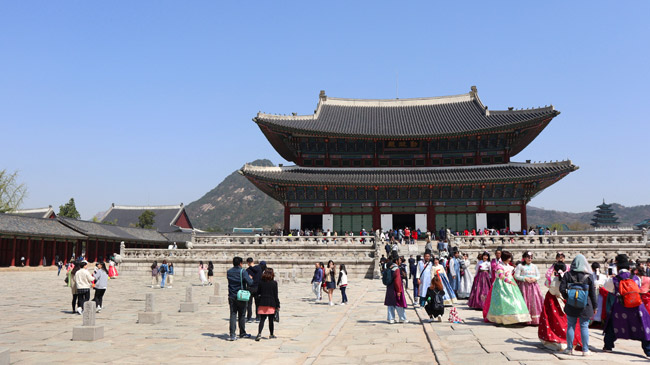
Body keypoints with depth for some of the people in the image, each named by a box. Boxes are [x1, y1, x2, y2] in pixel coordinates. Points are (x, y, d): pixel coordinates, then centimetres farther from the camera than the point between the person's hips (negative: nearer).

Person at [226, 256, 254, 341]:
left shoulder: (229, 272, 4)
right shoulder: (243, 271, -11)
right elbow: (250, 282, -18)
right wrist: (251, 278, 4)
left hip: (232, 296, 3)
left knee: (233, 315, 2)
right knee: (241, 315, 11)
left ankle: (232, 335, -7)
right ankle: (242, 333, 22)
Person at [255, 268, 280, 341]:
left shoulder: (260, 282, 1)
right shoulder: (274, 283, -4)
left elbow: (258, 293, 5)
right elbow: (275, 295, -3)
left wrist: (257, 304, 18)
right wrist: (278, 305, 3)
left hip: (262, 303, 1)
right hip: (271, 303, -1)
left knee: (262, 319, 1)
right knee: (271, 320, 9)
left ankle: (259, 333, -17)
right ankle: (271, 334, 19)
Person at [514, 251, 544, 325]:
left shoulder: (534, 266, 15)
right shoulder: (520, 266, 0)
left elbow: (538, 275, 13)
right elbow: (516, 276, -6)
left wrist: (535, 278, -8)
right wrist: (525, 278, -16)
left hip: (533, 285, 4)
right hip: (524, 285, -4)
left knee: (535, 301, -3)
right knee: (525, 301, -7)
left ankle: (535, 319, 1)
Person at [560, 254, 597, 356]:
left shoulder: (568, 275, -3)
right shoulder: (588, 276, -5)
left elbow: (562, 288, -7)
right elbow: (592, 293, -1)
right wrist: (594, 306, 7)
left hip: (571, 306, 1)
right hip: (585, 306, -1)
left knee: (570, 326, 9)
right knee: (584, 327, 5)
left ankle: (570, 348, 15)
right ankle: (585, 350, 8)